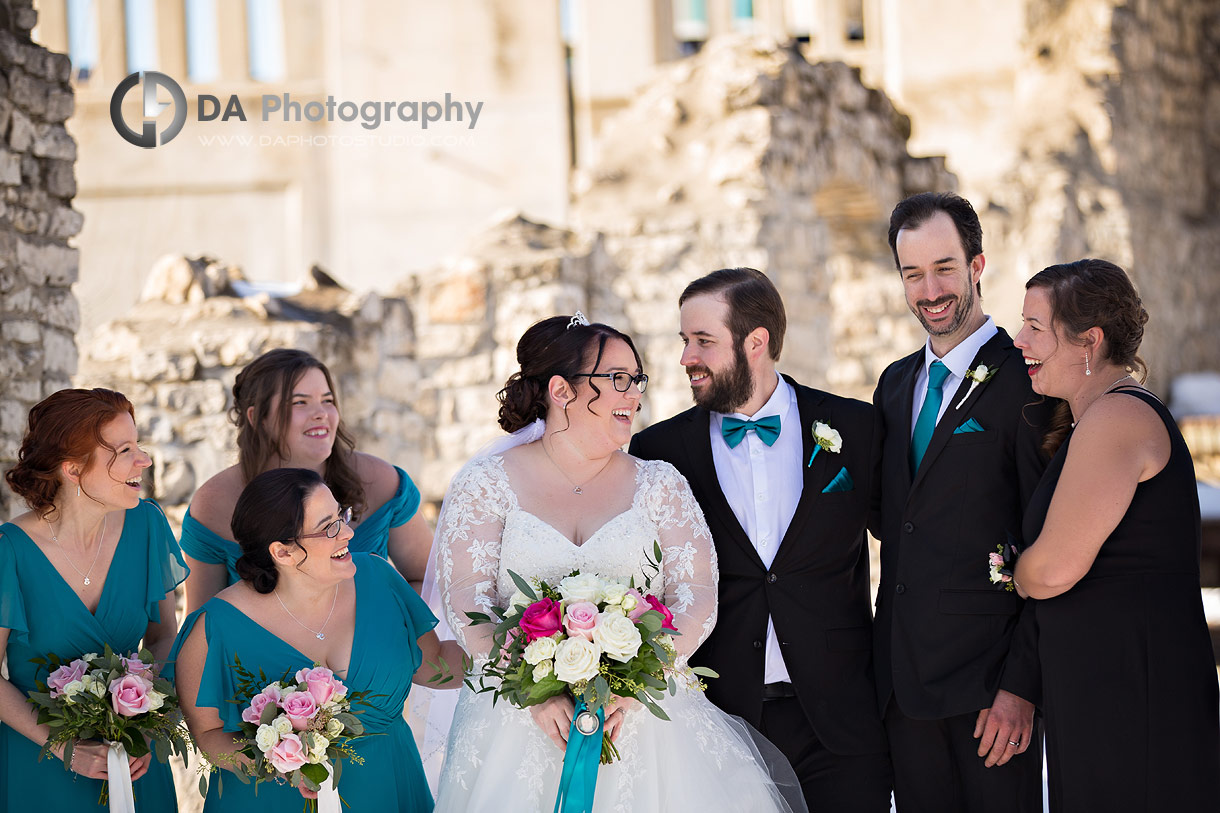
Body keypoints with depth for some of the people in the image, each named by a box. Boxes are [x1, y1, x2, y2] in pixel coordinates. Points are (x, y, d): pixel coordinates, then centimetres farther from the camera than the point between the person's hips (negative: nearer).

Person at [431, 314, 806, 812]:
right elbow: (467, 602, -6)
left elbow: (698, 598, -2)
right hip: (520, 721, -1)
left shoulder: (659, 485, 8)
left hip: (641, 716, 2)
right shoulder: (486, 485, 4)